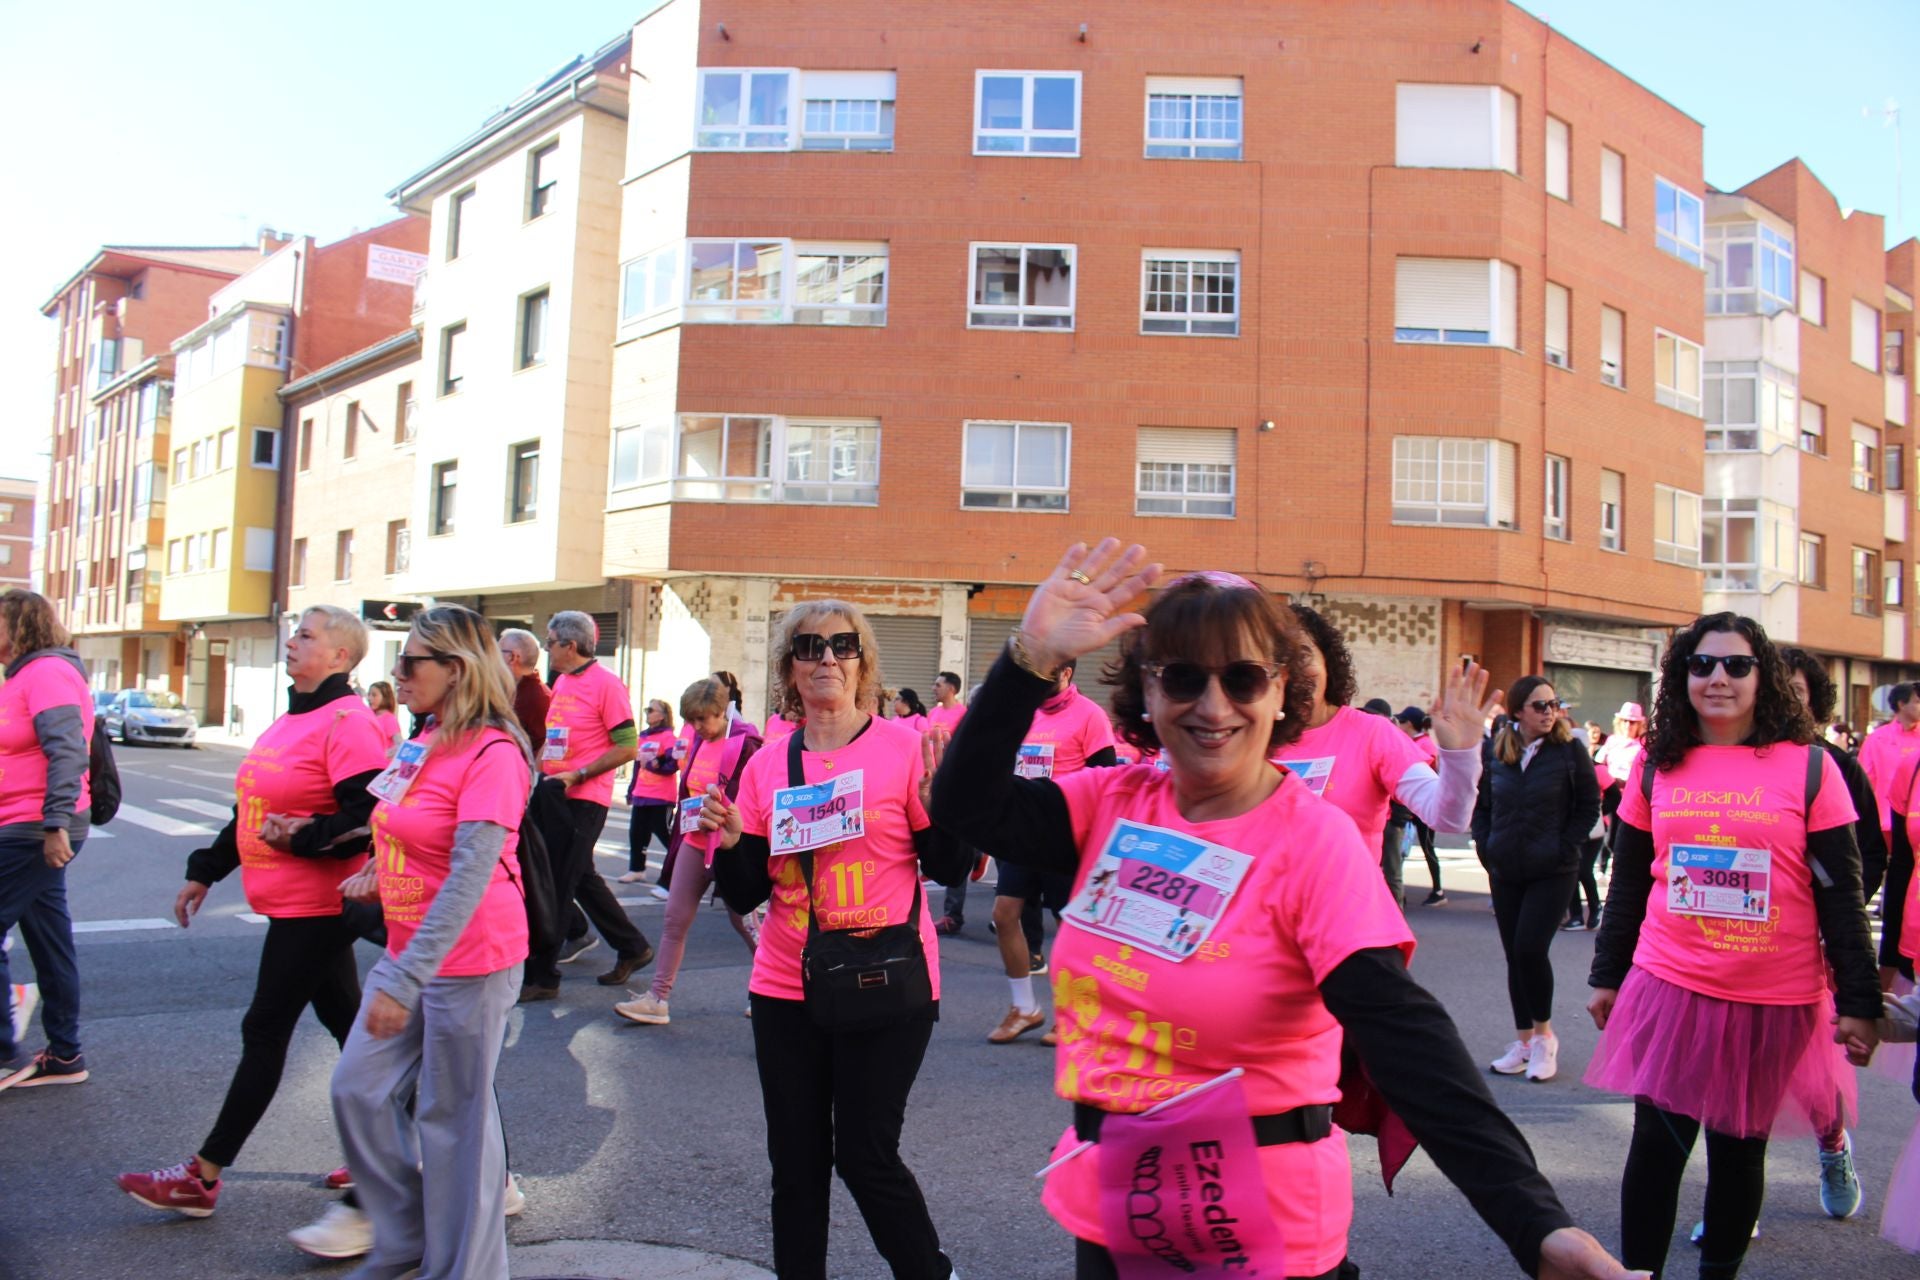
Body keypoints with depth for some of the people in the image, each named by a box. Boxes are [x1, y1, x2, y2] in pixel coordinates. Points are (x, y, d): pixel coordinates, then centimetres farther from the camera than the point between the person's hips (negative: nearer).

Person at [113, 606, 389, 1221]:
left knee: (265, 1032, 1)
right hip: (291, 903, 9)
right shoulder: (291, 722, 14)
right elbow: (254, 807, 20)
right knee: (346, 1024, 14)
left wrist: (305, 836, -28)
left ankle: (203, 1177, 13)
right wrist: (206, 871, 20)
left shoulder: (348, 723, -17)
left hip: (313, 906, -9)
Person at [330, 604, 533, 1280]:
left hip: (468, 961, -8)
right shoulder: (425, 744, 7)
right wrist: (381, 872, 4)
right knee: (359, 1090, 12)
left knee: (453, 1118, 4)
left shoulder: (492, 754, -19)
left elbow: (470, 875, -26)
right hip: (407, 951, 9)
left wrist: (405, 980, -28)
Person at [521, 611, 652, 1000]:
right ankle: (632, 948, 30)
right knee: (581, 878, 17)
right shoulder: (561, 683, 13)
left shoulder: (606, 684, -13)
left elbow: (627, 747, -15)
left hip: (585, 800, -9)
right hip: (555, 794, 9)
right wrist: (540, 768, 10)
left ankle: (542, 975, 4)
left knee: (558, 884, -5)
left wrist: (576, 775, -18)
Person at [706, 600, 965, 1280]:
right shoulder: (768, 765, 5)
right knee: (795, 1160, 10)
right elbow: (745, 894, 7)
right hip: (786, 991, 4)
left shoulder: (903, 745, -4)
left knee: (865, 1154, 1)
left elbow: (946, 865, -3)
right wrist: (729, 841, -11)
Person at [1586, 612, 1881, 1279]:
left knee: (1739, 1148, 10)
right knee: (1656, 1144, 1)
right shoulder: (1656, 766, 4)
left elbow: (1841, 895, -1)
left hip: (1775, 1002, -1)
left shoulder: (1808, 767, -3)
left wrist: (1859, 1001, -3)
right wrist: (1607, 974, 12)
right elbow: (1627, 882, 10)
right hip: (1669, 991, 1)